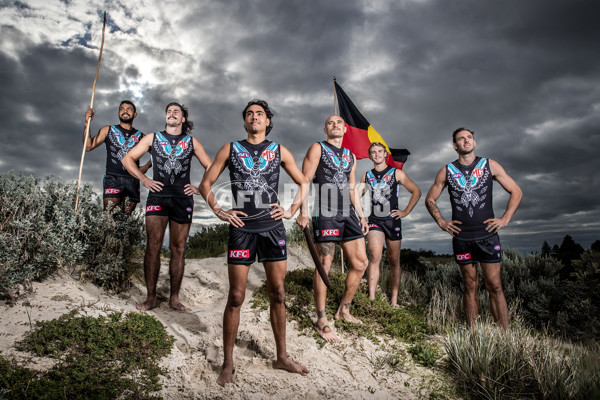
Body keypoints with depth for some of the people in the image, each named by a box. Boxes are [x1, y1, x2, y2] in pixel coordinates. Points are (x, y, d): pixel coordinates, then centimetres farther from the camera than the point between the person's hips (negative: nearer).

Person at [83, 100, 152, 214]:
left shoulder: (140, 136, 18)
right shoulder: (108, 130, 17)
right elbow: (89, 146, 9)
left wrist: (147, 166, 4)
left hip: (133, 180, 1)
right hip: (113, 178, -1)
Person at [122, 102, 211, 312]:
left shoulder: (191, 142, 14)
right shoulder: (152, 138, 14)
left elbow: (210, 167, 15)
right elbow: (128, 159, 14)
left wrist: (200, 188, 4)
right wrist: (144, 179, 2)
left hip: (183, 199, 0)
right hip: (158, 196, 0)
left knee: (178, 248, 2)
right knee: (153, 246, -6)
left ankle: (174, 298, 9)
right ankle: (151, 297, 3)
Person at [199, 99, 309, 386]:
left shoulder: (279, 151, 11)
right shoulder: (230, 149, 9)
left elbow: (303, 183, 16)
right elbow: (206, 183, 10)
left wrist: (291, 211, 3)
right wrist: (218, 211, -2)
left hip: (272, 227, 2)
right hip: (242, 228, -1)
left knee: (278, 294, 8)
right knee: (236, 297, 1)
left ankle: (282, 357, 24)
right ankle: (228, 364, 16)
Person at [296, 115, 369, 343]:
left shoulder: (350, 156, 23)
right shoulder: (317, 149, 5)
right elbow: (305, 181, -4)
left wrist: (361, 214, 16)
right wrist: (303, 212, -15)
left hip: (348, 213, 7)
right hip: (326, 213, -6)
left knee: (360, 263, 5)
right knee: (324, 266, -7)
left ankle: (344, 310, 22)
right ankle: (321, 320, 5)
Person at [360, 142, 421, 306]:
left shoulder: (397, 173, 6)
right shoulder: (366, 176, 12)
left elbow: (416, 191, 10)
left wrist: (406, 212, 2)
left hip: (392, 220, 0)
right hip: (374, 221, 0)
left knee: (394, 261, 5)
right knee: (374, 256, -18)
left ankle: (394, 300, 14)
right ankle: (371, 298, -20)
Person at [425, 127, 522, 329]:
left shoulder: (490, 165, 6)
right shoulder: (446, 171, 6)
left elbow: (516, 192, 10)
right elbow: (430, 199, 14)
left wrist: (505, 219, 0)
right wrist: (441, 222, 2)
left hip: (487, 234, 0)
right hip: (461, 237, 1)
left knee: (494, 286, -1)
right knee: (470, 286, 8)